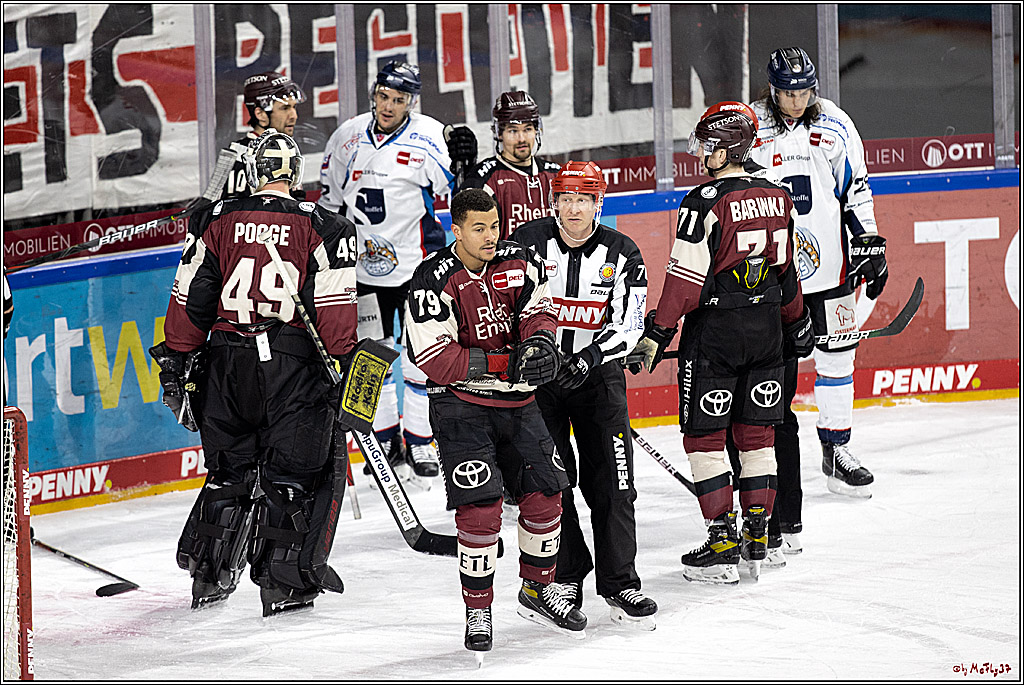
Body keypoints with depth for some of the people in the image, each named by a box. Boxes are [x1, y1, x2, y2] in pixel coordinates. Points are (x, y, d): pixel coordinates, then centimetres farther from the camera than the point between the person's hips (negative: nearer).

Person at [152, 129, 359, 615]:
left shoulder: (217, 222, 5)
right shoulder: (321, 228, -2)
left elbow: (190, 300, 6)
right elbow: (335, 310, -7)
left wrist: (177, 364, 13)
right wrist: (347, 368, -3)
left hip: (227, 360, 3)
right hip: (293, 366, -3)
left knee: (230, 470, 17)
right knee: (297, 471, 6)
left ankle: (209, 575, 20)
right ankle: (285, 583, 1)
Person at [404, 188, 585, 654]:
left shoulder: (519, 262, -3)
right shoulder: (434, 281, -19)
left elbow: (539, 310, 8)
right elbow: (434, 360, -22)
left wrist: (539, 341, -17)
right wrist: (506, 364, -26)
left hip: (517, 402, 5)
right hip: (460, 404, -5)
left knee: (544, 493, 5)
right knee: (480, 505, -13)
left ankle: (537, 591, 26)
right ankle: (478, 611, 1)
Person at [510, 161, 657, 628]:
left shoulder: (622, 255, -5)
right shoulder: (527, 242, -7)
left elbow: (628, 325, -9)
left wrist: (587, 359, -23)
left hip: (597, 369, 0)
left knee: (612, 479, -5)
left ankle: (620, 584, 1)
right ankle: (566, 577, 12)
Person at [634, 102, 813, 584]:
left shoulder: (705, 204, -16)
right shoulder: (776, 198, 5)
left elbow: (686, 280, -17)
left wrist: (657, 334, -12)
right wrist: (797, 322, 27)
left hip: (716, 330, -7)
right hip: (766, 326, 7)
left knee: (705, 436, 2)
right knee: (756, 434, 14)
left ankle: (722, 546, 0)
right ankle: (758, 538, 16)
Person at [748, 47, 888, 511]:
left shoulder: (833, 125, 4)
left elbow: (855, 188, 13)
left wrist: (869, 244, 8)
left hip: (829, 264, 3)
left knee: (838, 354, 8)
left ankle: (836, 451, 22)